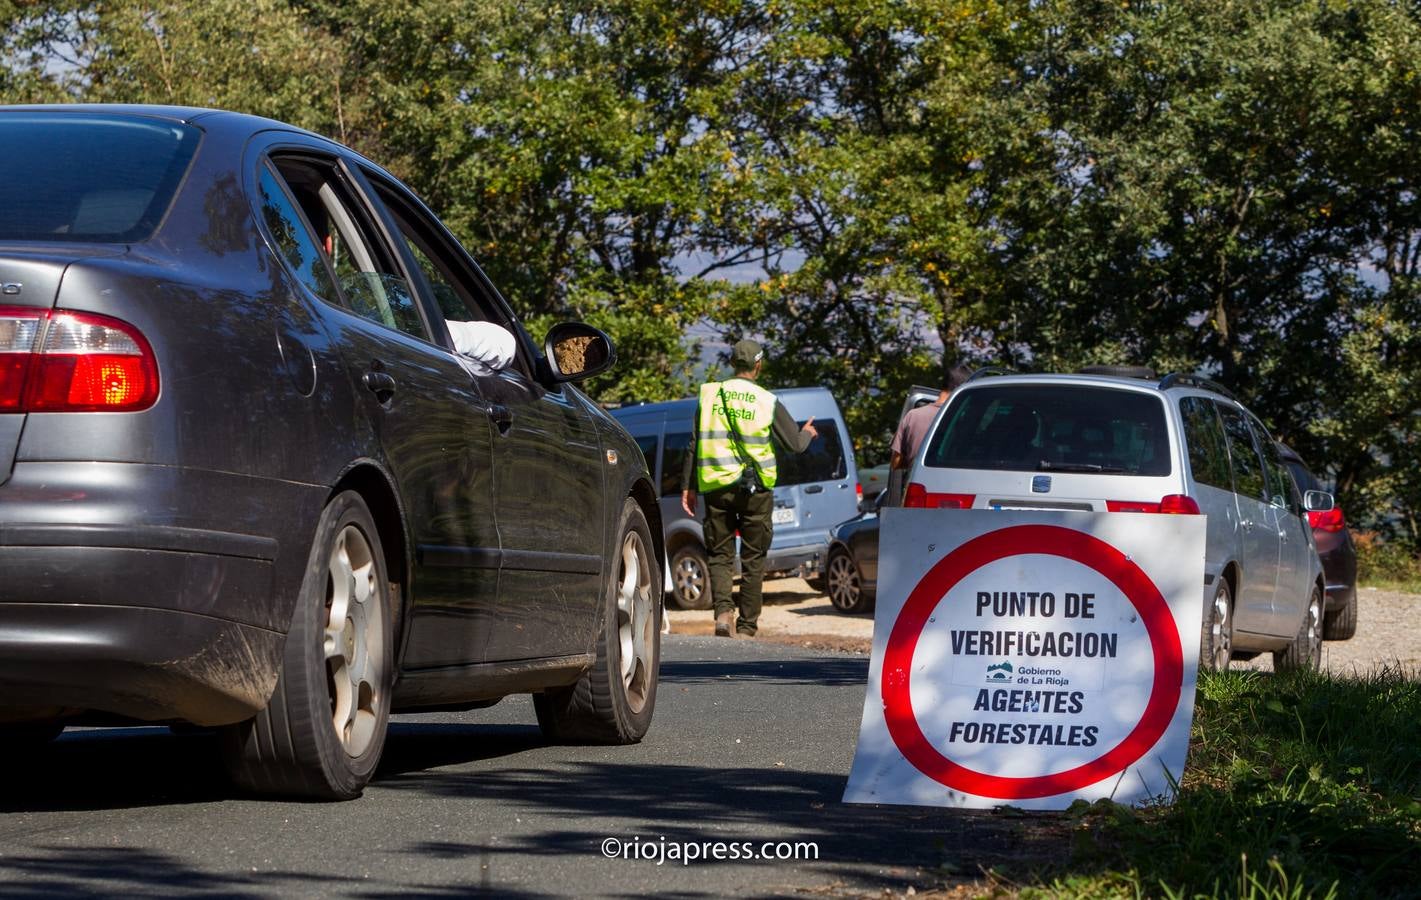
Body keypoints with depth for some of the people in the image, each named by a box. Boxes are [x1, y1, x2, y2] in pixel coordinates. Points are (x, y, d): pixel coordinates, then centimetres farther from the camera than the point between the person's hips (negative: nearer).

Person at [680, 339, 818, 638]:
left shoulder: (710, 397, 3)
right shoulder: (767, 403, -3)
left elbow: (695, 445, 4)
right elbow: (795, 444, 4)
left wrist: (688, 486, 9)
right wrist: (808, 433, 27)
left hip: (716, 487, 1)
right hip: (754, 489, -1)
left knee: (719, 554, 10)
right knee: (753, 558, 8)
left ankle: (723, 610, -13)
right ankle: (747, 626, 10)